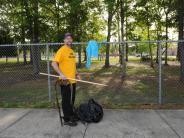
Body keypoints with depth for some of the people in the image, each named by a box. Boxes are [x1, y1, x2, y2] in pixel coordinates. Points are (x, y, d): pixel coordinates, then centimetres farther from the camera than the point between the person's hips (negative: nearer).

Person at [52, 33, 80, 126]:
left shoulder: (72, 51, 14)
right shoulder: (62, 50, -12)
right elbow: (54, 63, -19)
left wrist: (76, 74, 18)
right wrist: (61, 74, -27)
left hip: (72, 80, 8)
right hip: (65, 81, -8)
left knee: (71, 100, 19)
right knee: (66, 101, 4)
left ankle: (71, 115, 34)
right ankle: (67, 119, 16)